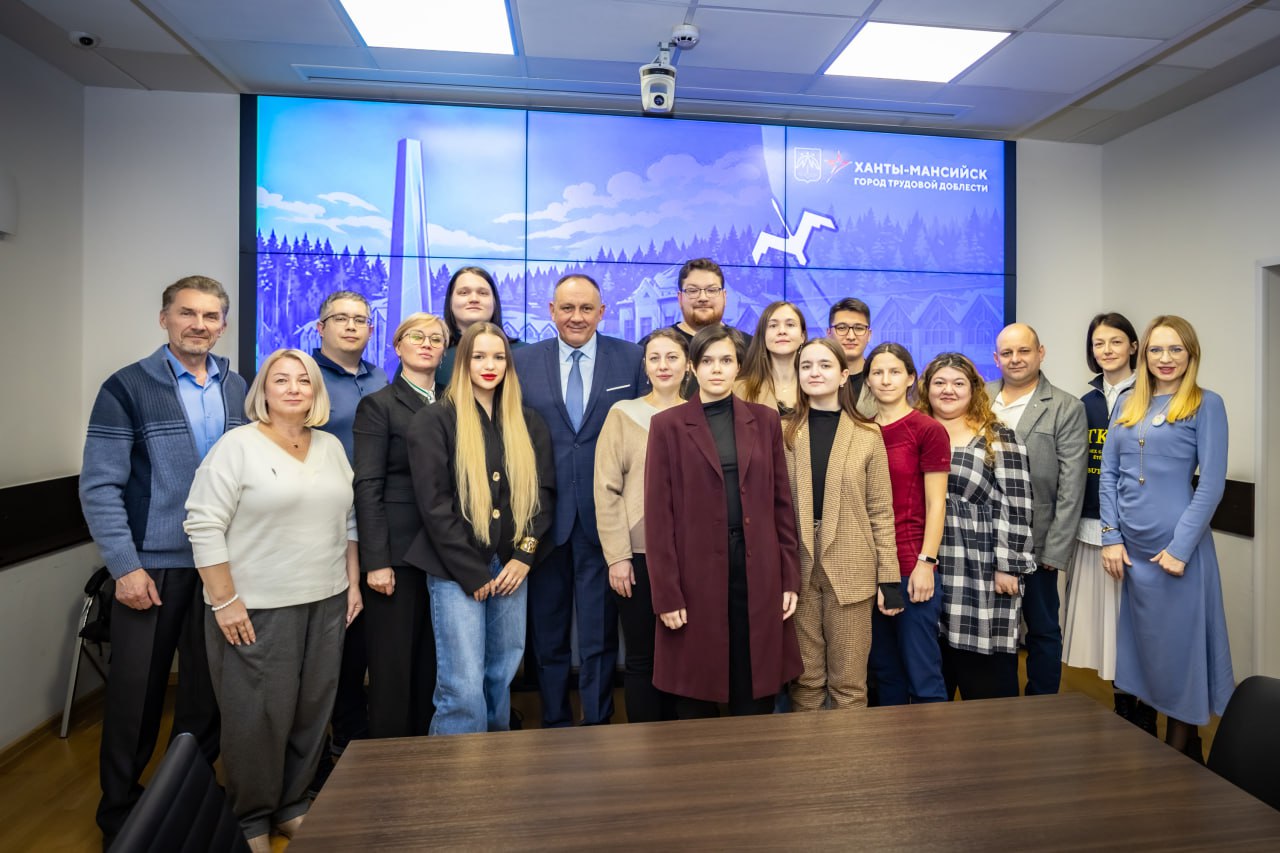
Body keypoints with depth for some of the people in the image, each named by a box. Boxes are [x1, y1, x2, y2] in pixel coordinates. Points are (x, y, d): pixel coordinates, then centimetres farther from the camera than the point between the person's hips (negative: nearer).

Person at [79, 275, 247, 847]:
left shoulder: (238, 390, 5)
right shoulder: (128, 388, -6)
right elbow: (100, 487, -8)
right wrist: (125, 566, -13)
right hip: (152, 565, -3)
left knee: (208, 687, 13)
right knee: (136, 691, 9)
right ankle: (119, 810, 30)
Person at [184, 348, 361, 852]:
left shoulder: (331, 447, 8)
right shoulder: (237, 445, -8)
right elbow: (204, 525, -12)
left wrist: (353, 583, 9)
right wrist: (224, 601, -15)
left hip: (325, 603, 5)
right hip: (256, 608, -5)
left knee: (312, 710, 13)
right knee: (258, 717, 7)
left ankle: (293, 807, 33)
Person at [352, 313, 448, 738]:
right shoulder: (378, 405, -1)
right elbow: (367, 487, -7)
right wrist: (375, 561, -13)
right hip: (398, 553, -4)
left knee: (434, 662, 11)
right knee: (392, 665, 5)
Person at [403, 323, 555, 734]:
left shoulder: (528, 423, 11)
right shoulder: (433, 419, -4)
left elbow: (543, 492, 8)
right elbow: (434, 503, -9)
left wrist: (524, 555, -4)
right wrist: (472, 572, -11)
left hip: (511, 566, 4)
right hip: (457, 569, -4)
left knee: (502, 675, 14)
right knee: (463, 686, -6)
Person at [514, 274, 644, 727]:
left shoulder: (631, 358, 2)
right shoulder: (523, 361, 5)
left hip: (605, 515, -1)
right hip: (543, 515, 2)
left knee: (600, 631, 8)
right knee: (547, 630, 15)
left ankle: (597, 723, 25)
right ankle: (554, 721, 33)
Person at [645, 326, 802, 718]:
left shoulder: (765, 420, 7)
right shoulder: (667, 425, -1)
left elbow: (782, 503, 8)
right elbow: (659, 515, -4)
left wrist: (790, 578, 4)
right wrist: (667, 593, -8)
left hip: (759, 570, 2)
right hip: (696, 572, -2)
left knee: (756, 693, 10)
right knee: (696, 696, 9)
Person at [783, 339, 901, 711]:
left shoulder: (868, 435, 2)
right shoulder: (783, 433, 4)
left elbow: (881, 511, 1)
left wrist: (889, 577, -3)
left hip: (850, 570, -1)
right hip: (797, 570, 1)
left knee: (849, 682, 9)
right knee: (805, 679, 11)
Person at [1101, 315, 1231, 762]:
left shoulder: (1205, 404, -3)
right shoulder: (1127, 403, 10)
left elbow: (1211, 483, -9)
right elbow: (1108, 474, 7)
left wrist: (1180, 548, -14)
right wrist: (1111, 537, 0)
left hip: (1175, 546, -4)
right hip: (1130, 546, 5)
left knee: (1178, 645, 6)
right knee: (1140, 642, 15)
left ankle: (1180, 748, 24)